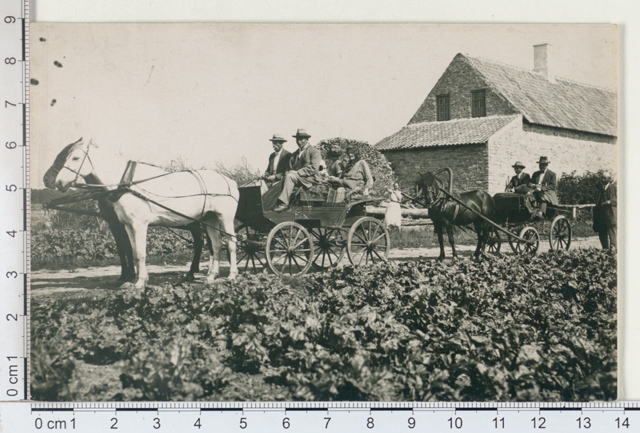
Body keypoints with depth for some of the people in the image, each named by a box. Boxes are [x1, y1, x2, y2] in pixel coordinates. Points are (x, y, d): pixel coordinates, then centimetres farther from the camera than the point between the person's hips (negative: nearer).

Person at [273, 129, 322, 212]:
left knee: (290, 176, -30)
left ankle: (283, 203, -35)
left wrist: (297, 172, -18)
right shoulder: (295, 154, 24)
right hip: (296, 178, 7)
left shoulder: (314, 151, 1)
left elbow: (313, 169, -12)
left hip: (311, 179, -7)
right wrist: (289, 172, -7)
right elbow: (290, 168, 17)